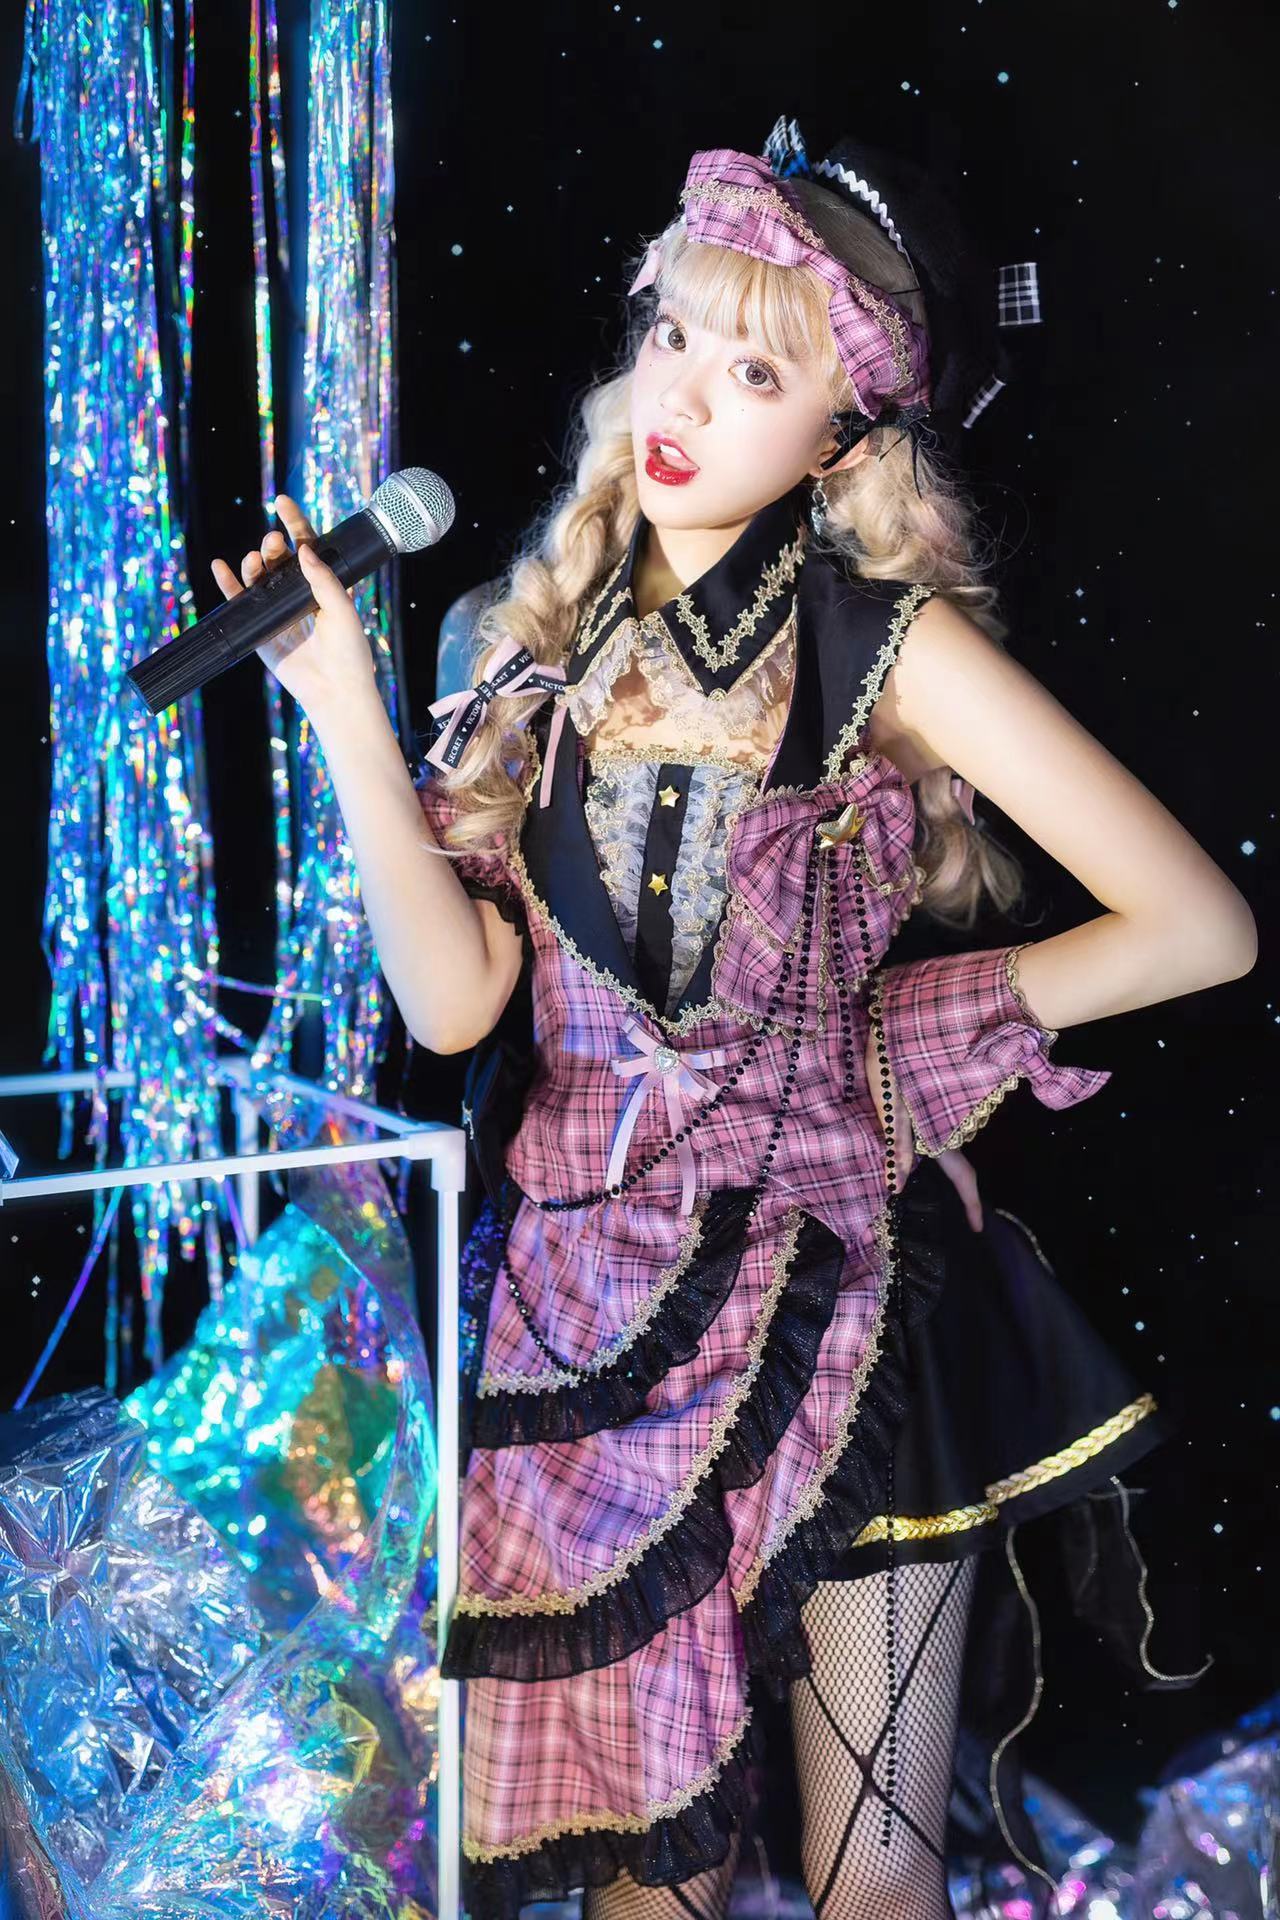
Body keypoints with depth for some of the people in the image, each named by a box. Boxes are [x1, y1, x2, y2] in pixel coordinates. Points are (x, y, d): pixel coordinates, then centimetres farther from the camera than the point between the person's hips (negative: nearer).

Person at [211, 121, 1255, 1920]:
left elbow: (1200, 923, -8)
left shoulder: (885, 645, -7)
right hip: (585, 1311, 3)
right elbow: (454, 998, -5)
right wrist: (345, 708, -10)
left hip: (832, 1302, -3)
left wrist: (901, 1029, -3)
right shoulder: (535, 645, 5)